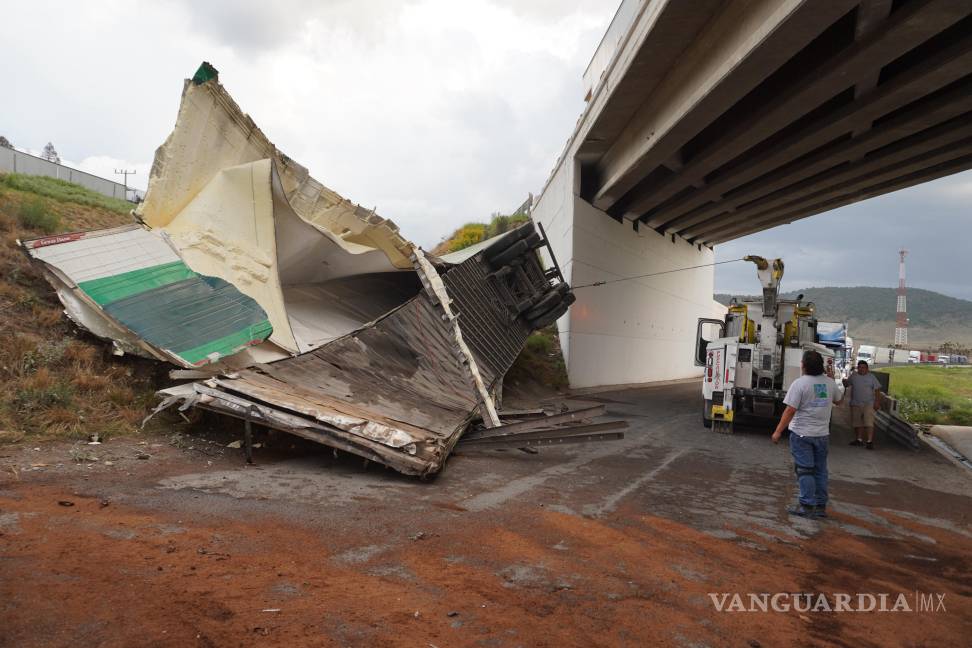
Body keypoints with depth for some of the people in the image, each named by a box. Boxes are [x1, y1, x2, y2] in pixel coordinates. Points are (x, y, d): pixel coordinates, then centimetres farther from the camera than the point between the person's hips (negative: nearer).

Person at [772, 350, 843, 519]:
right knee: (820, 470, 13)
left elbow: (790, 411, -19)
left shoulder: (800, 383, -16)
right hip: (822, 434, 5)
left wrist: (778, 431, -15)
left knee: (805, 470, 1)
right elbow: (838, 398, 23)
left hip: (802, 434, -5)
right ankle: (821, 506, 19)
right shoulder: (830, 382, 2)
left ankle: (807, 506, 2)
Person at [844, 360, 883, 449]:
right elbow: (847, 384, 15)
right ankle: (859, 439, 22)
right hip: (855, 404, 3)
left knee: (869, 422, -12)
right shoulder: (853, 376, 8)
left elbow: (877, 389, 0)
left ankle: (869, 441, -12)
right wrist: (844, 382, -10)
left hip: (868, 404, -3)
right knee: (857, 423, 9)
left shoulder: (871, 377, 1)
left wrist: (877, 401, -8)